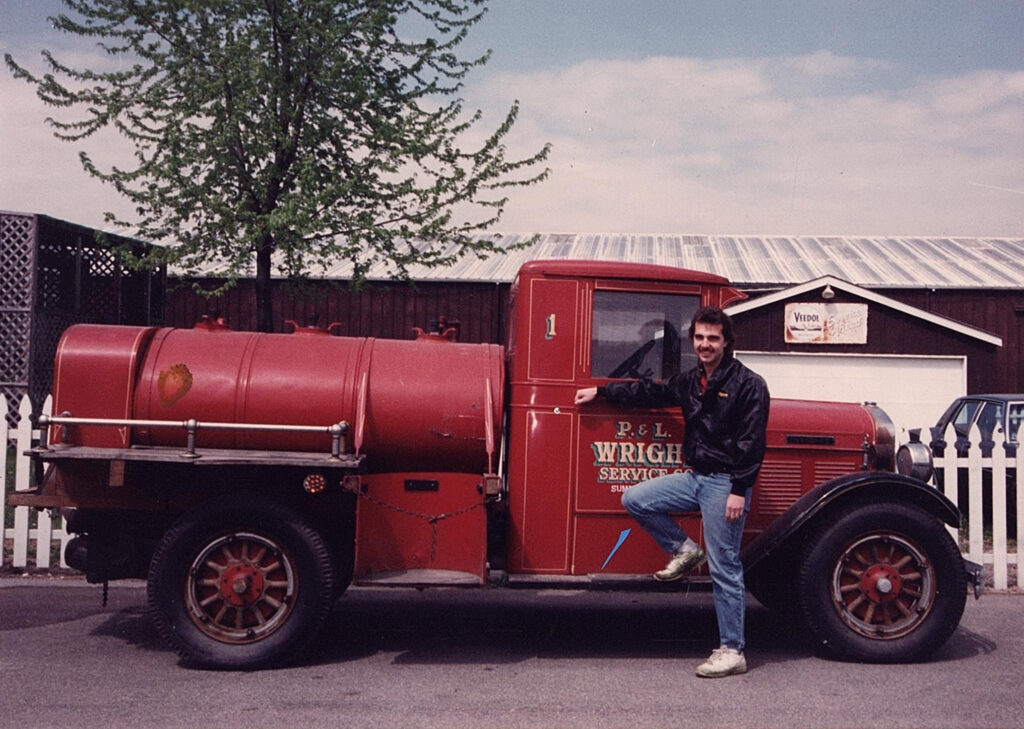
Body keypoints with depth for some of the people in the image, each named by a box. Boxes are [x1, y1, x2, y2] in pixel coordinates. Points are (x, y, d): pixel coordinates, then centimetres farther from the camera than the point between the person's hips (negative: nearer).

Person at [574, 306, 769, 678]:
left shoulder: (749, 385, -11)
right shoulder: (690, 381, 11)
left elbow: (752, 442, -16)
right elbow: (649, 393, 23)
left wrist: (739, 490, -20)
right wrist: (601, 391, 25)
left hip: (725, 483, -7)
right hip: (695, 477, 7)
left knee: (724, 568, -4)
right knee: (634, 499, 0)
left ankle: (732, 652, 5)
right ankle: (683, 549, 14)